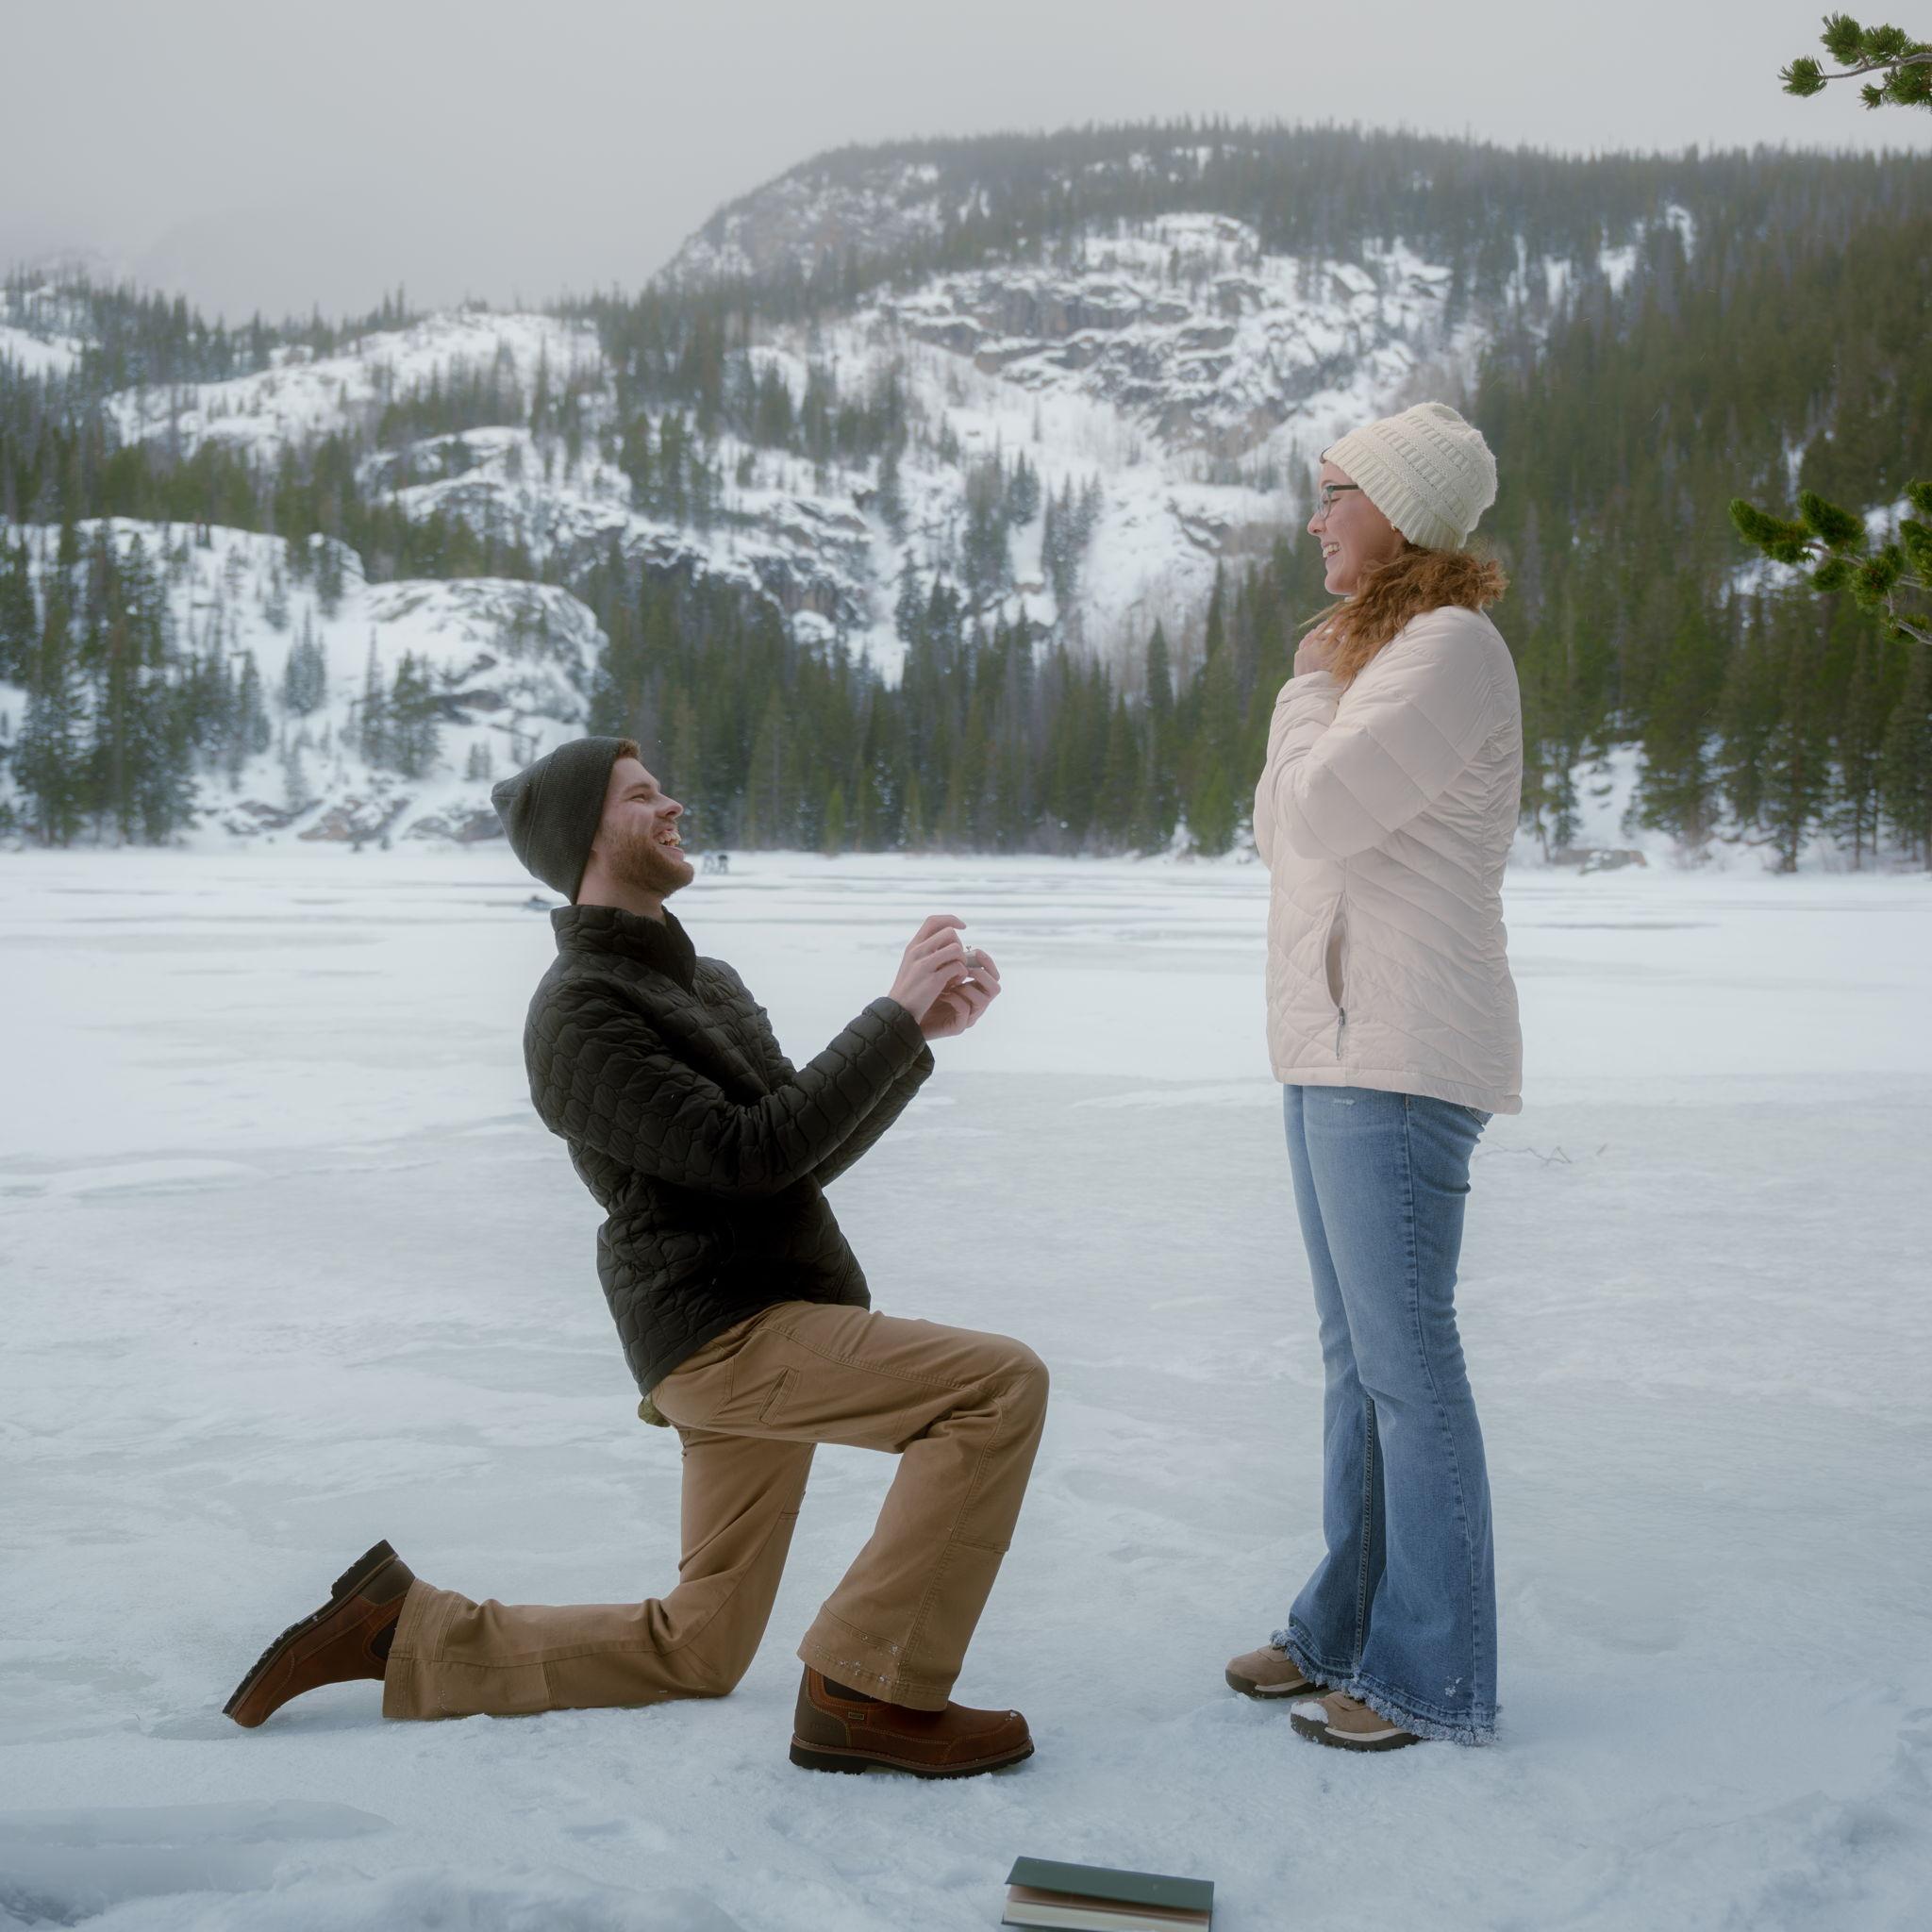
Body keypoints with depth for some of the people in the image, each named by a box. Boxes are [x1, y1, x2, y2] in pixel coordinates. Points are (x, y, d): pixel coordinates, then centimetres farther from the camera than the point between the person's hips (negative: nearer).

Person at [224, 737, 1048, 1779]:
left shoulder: (704, 983, 17)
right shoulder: (578, 1016, -14)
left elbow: (816, 1146, 14)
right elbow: (752, 1156, -21)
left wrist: (924, 1027, 0)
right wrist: (895, 1015, -16)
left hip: (767, 1325, 9)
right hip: (734, 1340, -9)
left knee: (694, 1656, 14)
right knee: (1002, 1383, -20)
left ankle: (396, 1631, 18)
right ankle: (877, 1691, -13)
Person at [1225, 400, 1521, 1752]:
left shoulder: (1451, 649, -11)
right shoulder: (1379, 653, 20)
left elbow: (1320, 812, -19)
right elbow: (1281, 832, 18)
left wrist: (1309, 692, -2)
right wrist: (1315, 693, 7)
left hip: (1400, 1058, -10)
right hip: (1334, 1047, 10)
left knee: (1407, 1361, -5)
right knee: (1357, 1356, 15)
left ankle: (1432, 1675, 5)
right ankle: (1348, 1630, 26)